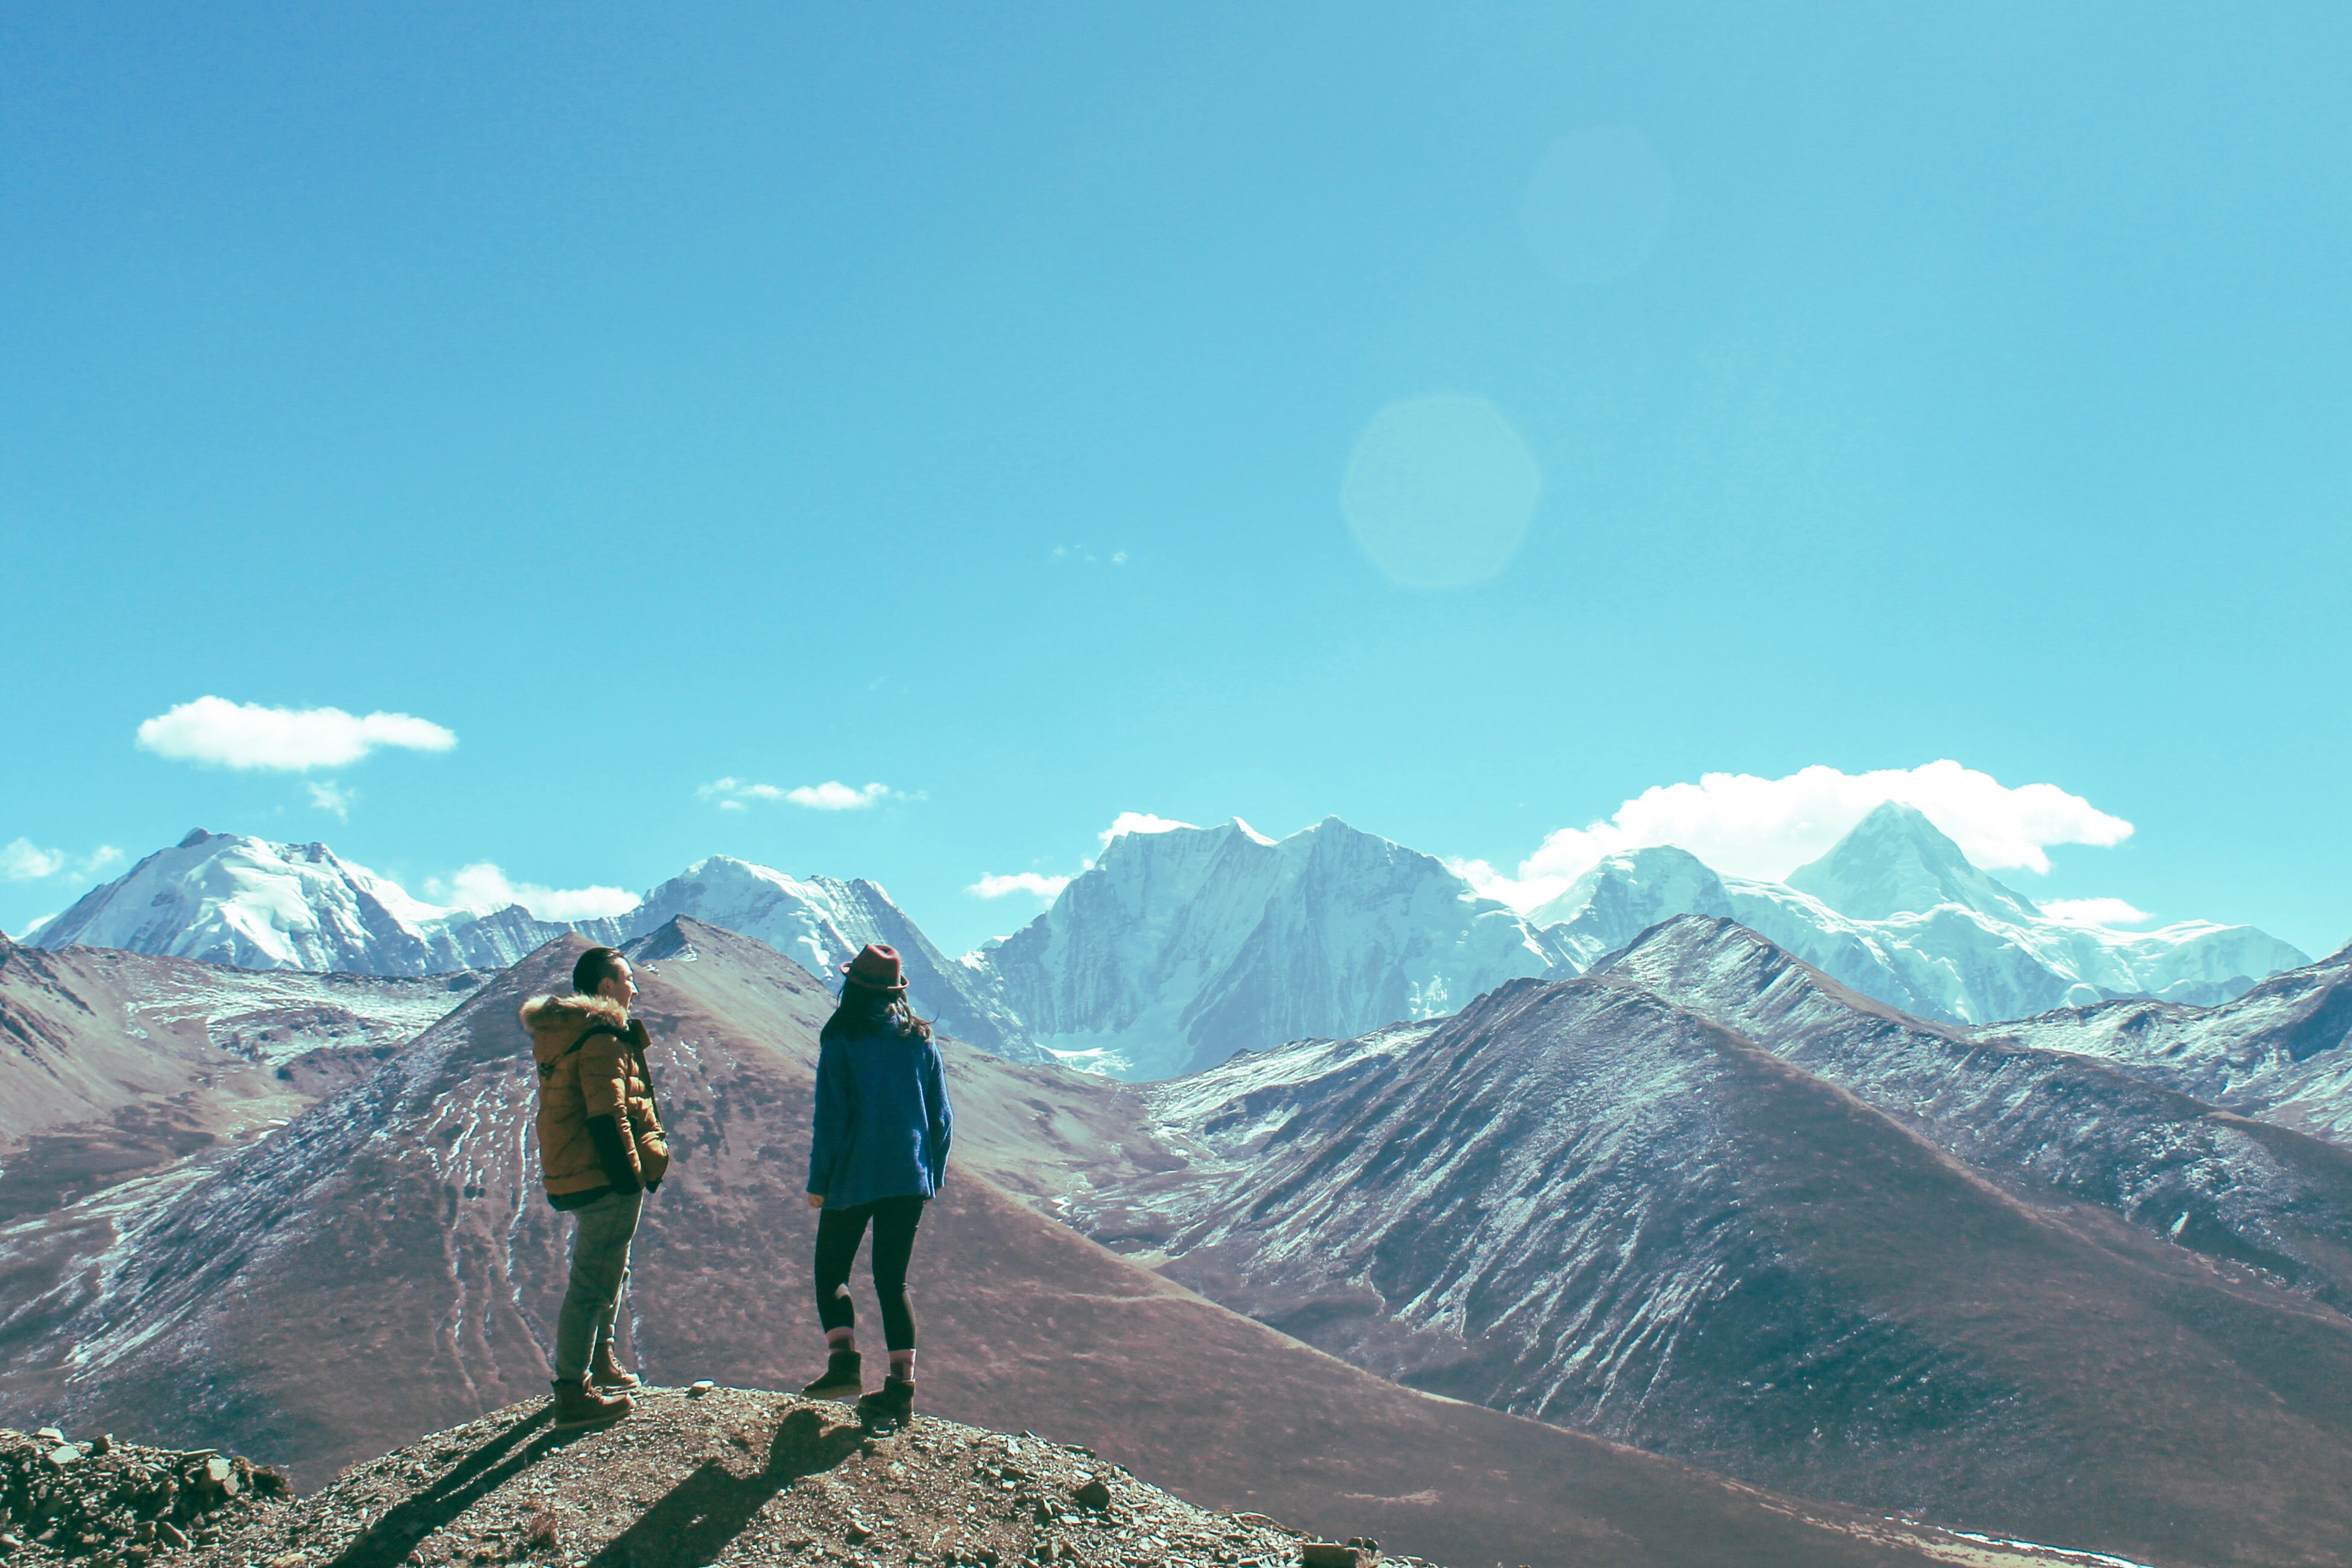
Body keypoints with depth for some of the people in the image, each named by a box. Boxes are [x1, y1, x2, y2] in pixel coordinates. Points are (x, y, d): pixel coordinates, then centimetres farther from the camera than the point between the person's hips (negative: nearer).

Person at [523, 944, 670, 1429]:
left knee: (608, 1269, 25)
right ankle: (573, 1394, -1)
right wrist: (632, 1175, -18)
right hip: (603, 1178, -11)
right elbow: (607, 1117, -23)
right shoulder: (602, 1038, -18)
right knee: (594, 1281, -5)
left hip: (568, 1176, 11)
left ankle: (600, 1362, 39)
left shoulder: (558, 1035, 14)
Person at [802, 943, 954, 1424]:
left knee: (831, 1274, 13)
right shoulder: (920, 1040, 4)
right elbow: (942, 1118, 6)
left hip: (854, 1178, -4)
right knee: (893, 1280, 10)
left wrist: (817, 1181, -1)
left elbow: (831, 1118, -9)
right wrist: (933, 1176, 16)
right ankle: (901, 1387, 5)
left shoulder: (841, 1041, -7)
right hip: (910, 1179, 4)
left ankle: (844, 1359, -5)